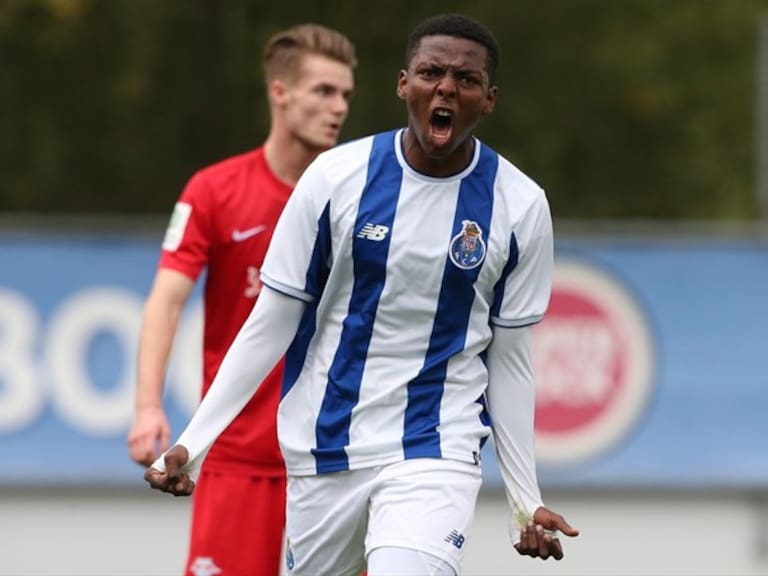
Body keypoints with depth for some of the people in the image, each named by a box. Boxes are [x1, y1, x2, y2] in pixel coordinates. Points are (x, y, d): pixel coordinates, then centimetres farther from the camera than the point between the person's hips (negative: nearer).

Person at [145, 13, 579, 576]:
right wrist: (192, 444, -5)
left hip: (437, 450, -2)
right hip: (327, 447, 2)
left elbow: (509, 358, 6)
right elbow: (271, 324, 0)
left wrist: (527, 502, 4)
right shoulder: (337, 177, -5)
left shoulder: (520, 206, -3)